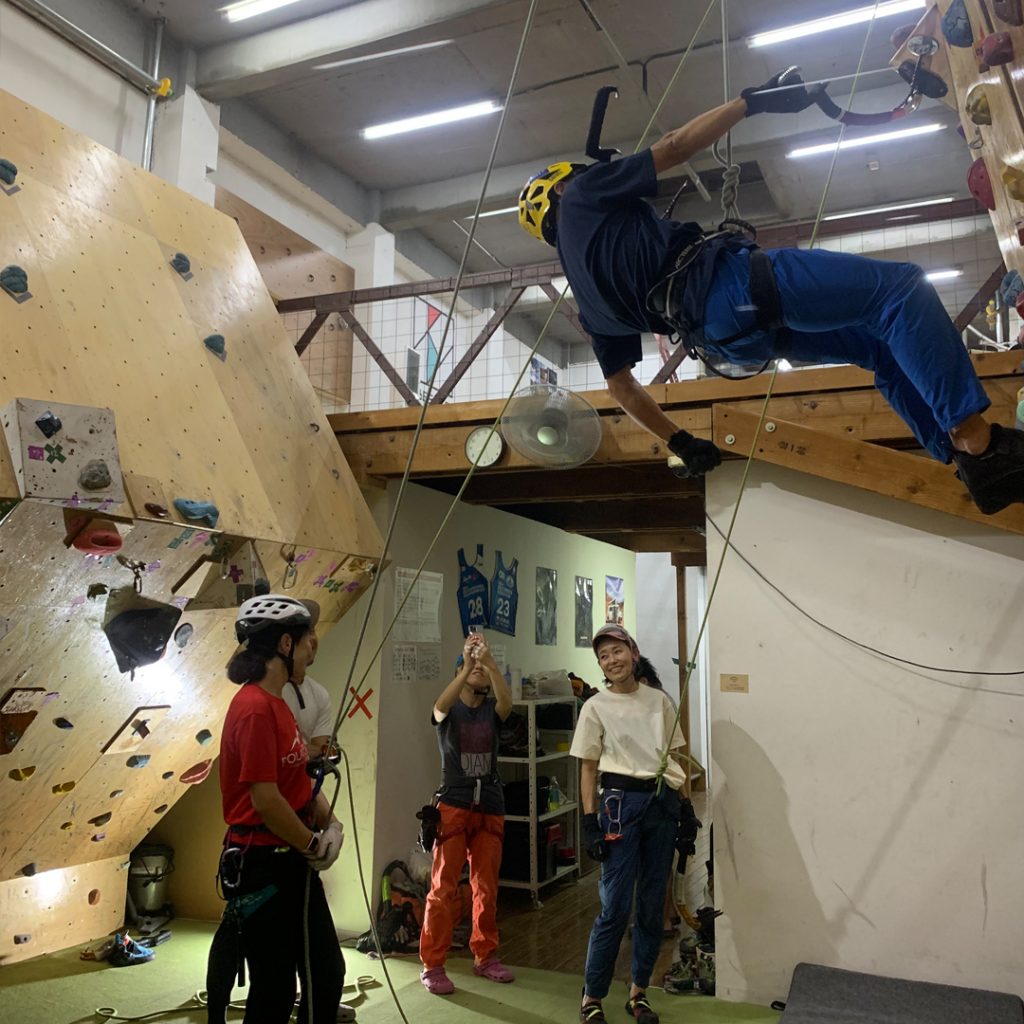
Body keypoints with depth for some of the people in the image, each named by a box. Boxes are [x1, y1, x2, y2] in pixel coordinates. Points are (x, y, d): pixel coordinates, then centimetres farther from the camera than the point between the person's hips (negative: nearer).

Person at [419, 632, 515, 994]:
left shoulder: (492, 710, 5)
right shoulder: (448, 711, 0)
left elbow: (507, 700, -19)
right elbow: (440, 705, -26)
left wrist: (489, 660, -35)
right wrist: (468, 665, -40)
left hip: (490, 807, 3)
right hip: (453, 805, -3)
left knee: (487, 887, 10)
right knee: (443, 888, -4)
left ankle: (485, 956, 24)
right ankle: (432, 965, 6)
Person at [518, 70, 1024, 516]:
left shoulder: (591, 302, 28)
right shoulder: (580, 197, 12)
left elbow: (618, 383, 24)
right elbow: (672, 148, 3)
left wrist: (680, 443, 25)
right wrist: (754, 99, 9)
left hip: (722, 336, 8)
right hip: (722, 280, -8)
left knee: (881, 343, 16)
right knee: (898, 287, -7)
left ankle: (968, 460, 9)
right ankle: (977, 440, -17)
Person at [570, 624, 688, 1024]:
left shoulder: (659, 700, 8)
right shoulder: (596, 707, 0)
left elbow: (674, 758, 12)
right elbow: (589, 767, 0)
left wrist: (685, 806, 7)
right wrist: (589, 821, -6)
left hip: (663, 802, 4)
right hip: (621, 802, -3)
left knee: (652, 905, 10)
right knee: (615, 908, -3)